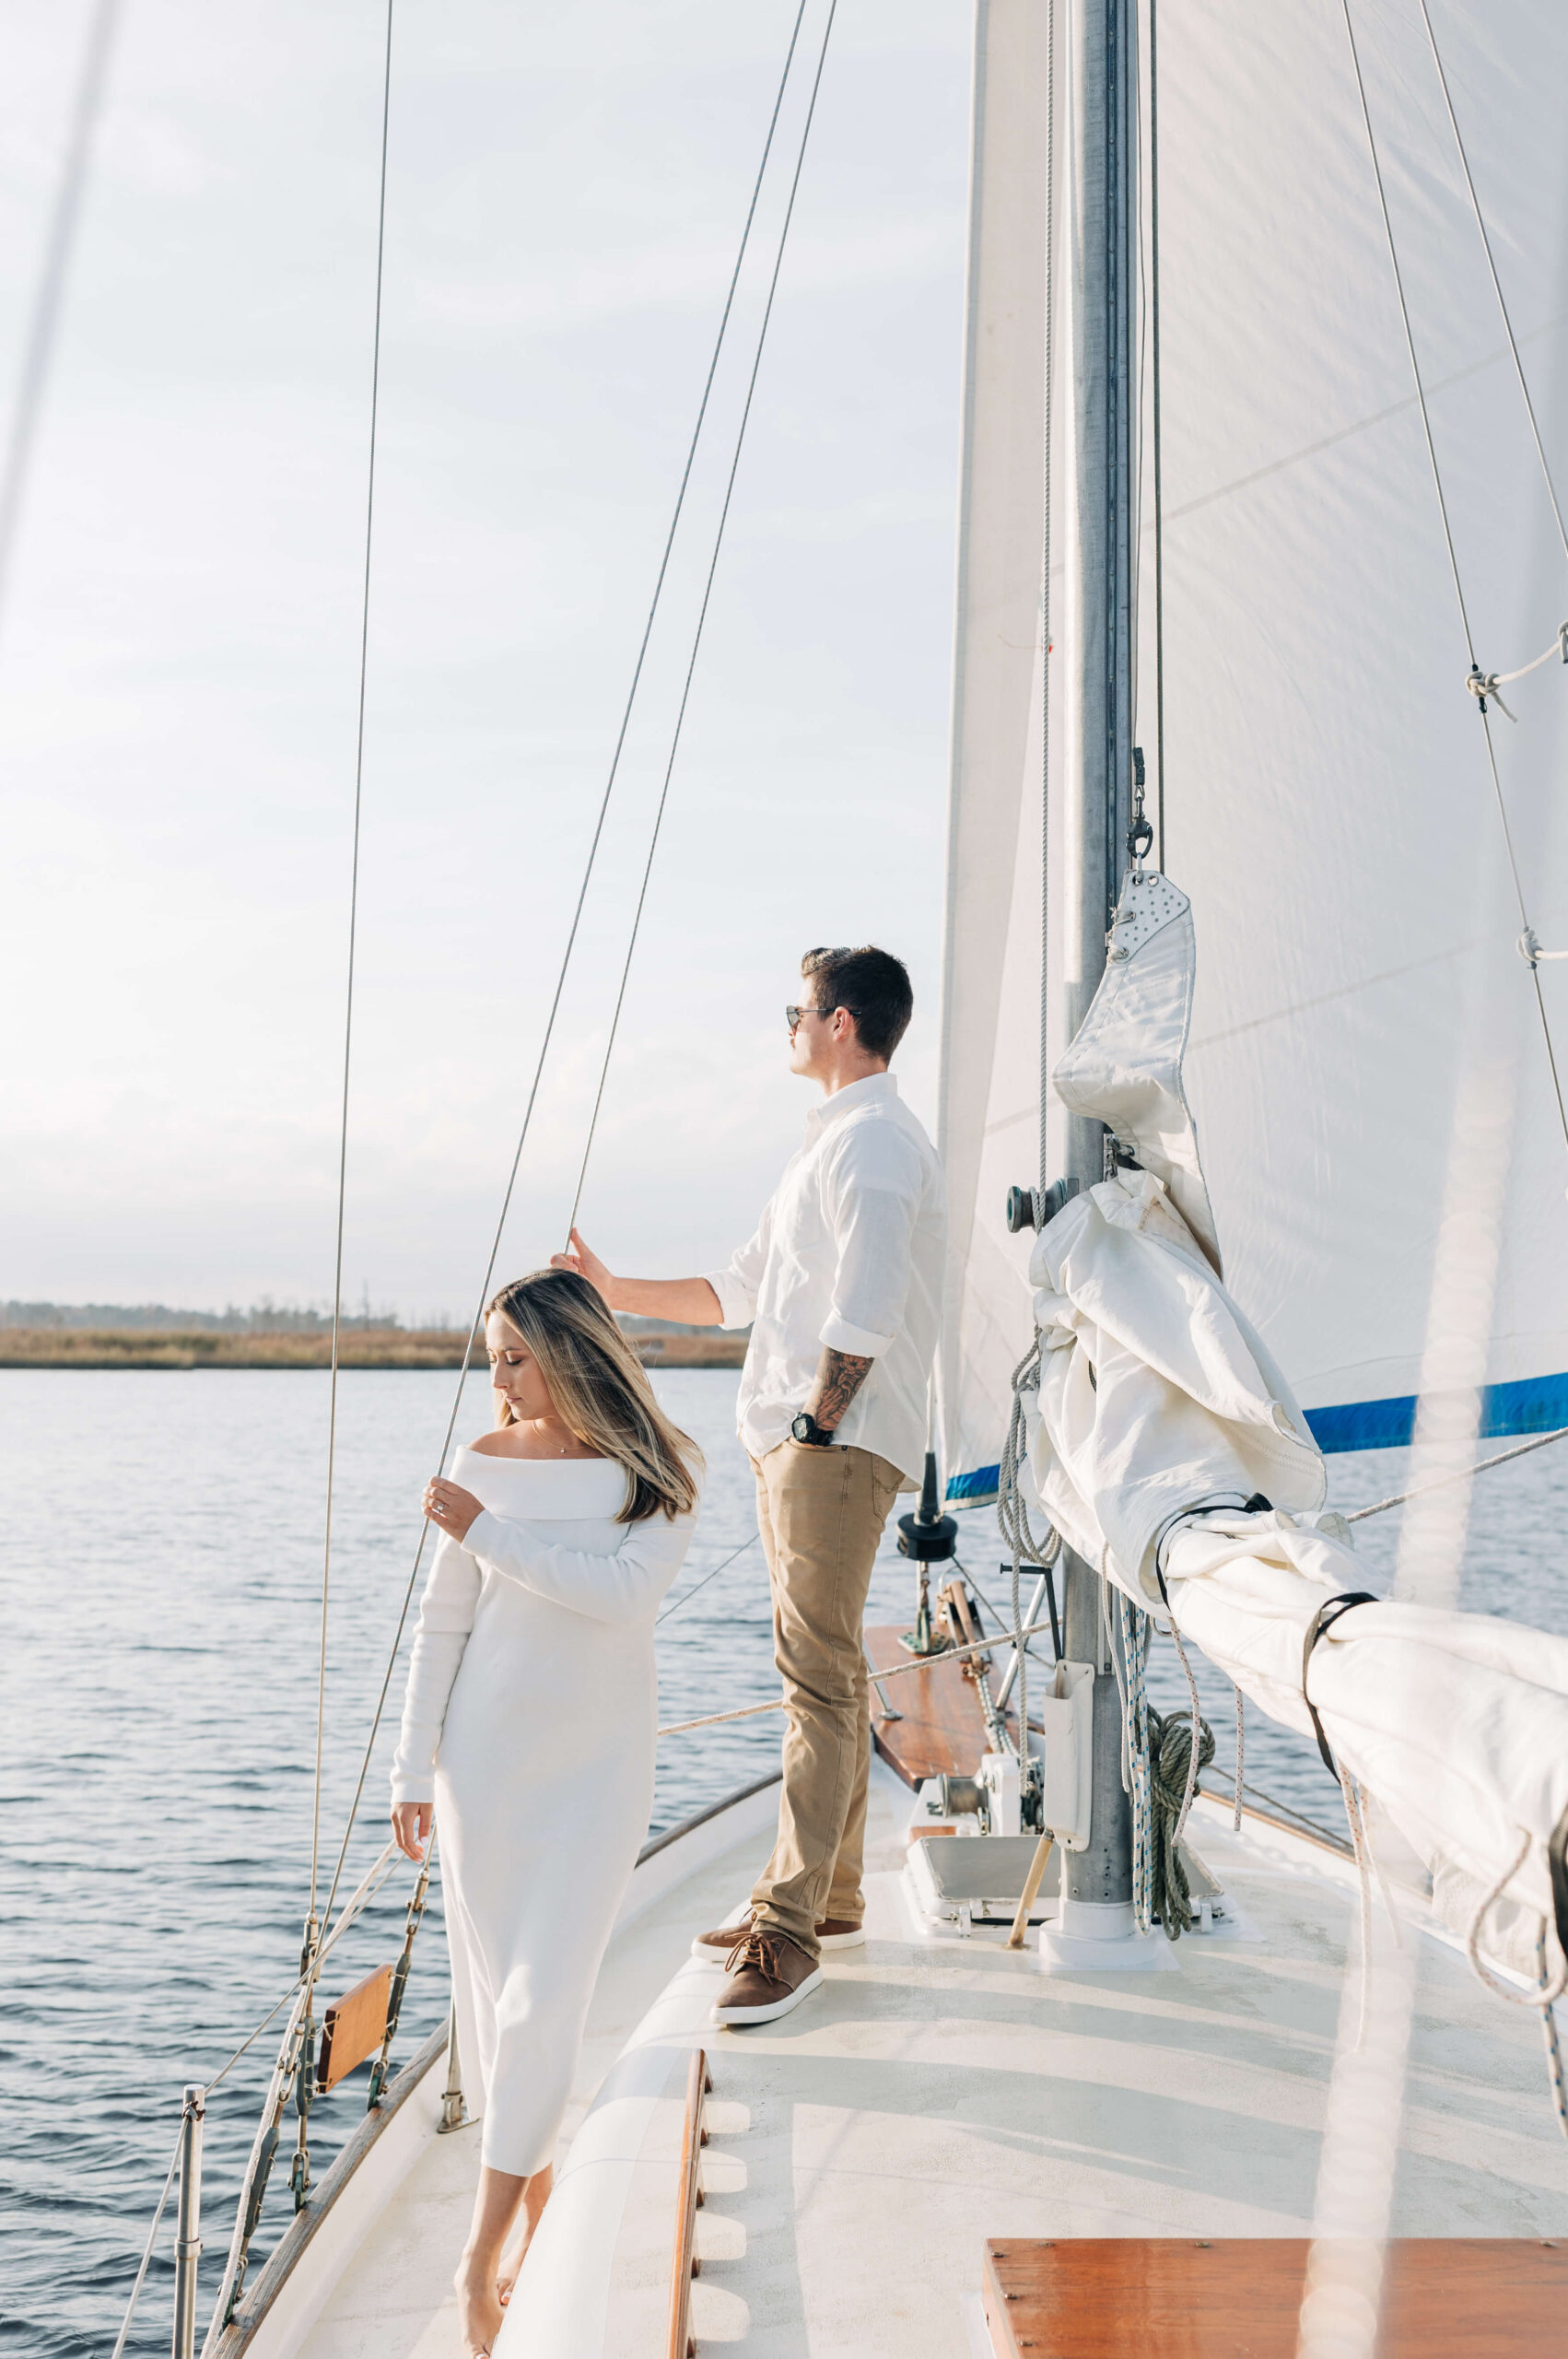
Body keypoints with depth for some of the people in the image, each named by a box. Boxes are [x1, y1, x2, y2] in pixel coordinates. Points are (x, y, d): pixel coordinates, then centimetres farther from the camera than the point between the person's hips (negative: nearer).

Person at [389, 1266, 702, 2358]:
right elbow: (441, 1624, 3)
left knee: (543, 2005, -6)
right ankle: (540, 2206, 27)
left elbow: (623, 1587, -21)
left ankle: (483, 2256, 6)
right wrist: (415, 1768, 3)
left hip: (597, 1764, -2)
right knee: (490, 1997, 8)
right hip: (485, 1755, 2)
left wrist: (488, 1533, -21)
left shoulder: (657, 1470, -6)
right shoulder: (488, 1460, -1)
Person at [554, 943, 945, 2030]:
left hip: (838, 1445, -11)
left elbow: (864, 1312, -21)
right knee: (827, 1671, 14)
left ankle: (790, 1931, -11)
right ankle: (830, 1897, 22)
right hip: (796, 1445, 11)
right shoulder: (832, 1143, 23)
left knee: (818, 1673, -12)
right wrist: (616, 1291, 24)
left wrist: (816, 1426, -17)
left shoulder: (874, 1140, -10)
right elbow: (742, 1290, 27)